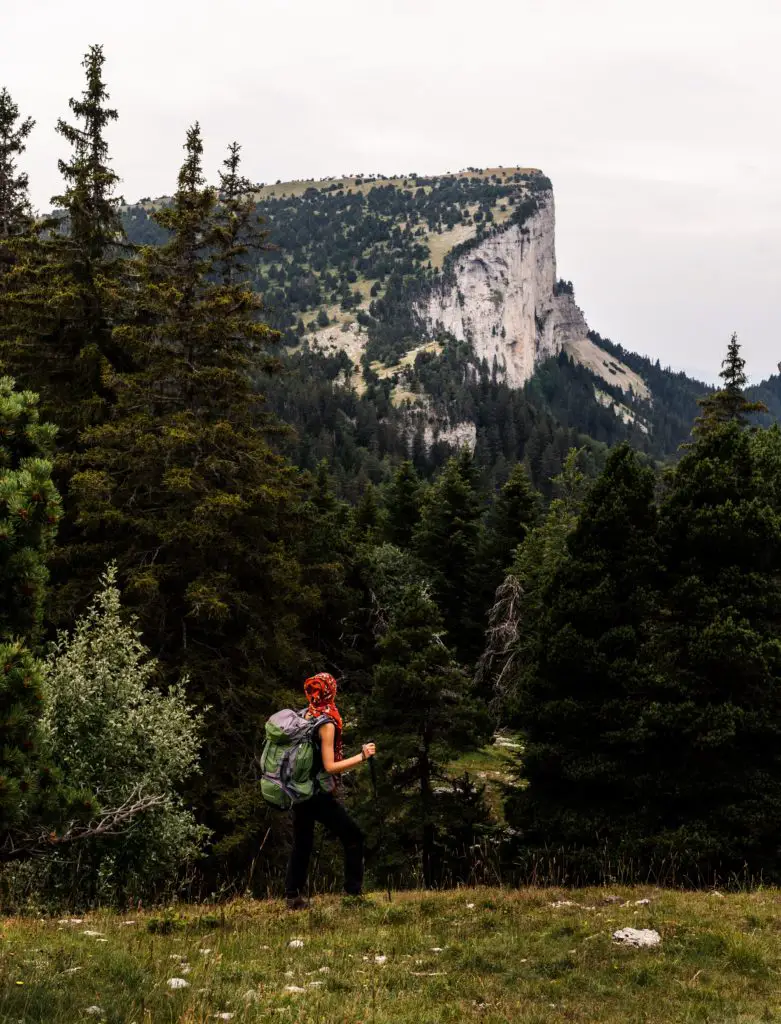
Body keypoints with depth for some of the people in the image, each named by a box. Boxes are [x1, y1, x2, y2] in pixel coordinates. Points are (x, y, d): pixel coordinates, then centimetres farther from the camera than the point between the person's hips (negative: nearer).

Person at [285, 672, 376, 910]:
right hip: (320, 795, -8)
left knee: (301, 844, 15)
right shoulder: (326, 723, -16)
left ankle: (293, 896, 18)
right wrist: (361, 757, -19)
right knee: (353, 838, 2)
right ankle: (353, 893, 0)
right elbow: (330, 766, -19)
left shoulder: (303, 717, 6)